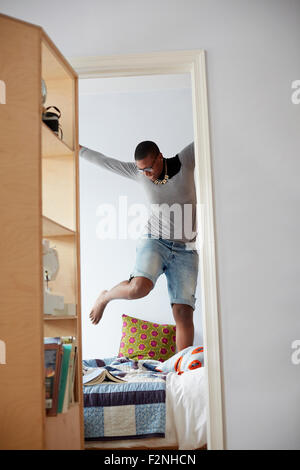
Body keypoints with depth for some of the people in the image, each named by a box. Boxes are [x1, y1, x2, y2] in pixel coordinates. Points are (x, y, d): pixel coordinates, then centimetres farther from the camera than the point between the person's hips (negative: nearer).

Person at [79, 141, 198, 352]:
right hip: (154, 241, 0)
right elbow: (102, 160, 12)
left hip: (185, 250, 0)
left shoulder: (185, 161, -2)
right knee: (139, 287, -28)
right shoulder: (138, 172, 4)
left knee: (184, 311, -8)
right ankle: (106, 296, 4)